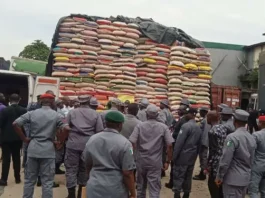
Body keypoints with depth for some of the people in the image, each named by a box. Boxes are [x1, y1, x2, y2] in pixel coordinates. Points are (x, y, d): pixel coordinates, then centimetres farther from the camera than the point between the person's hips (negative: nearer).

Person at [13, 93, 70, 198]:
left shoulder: (32, 113, 4)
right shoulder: (56, 115, -1)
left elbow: (15, 124, -3)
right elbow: (66, 129, -13)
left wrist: (24, 138, 4)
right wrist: (59, 141, 0)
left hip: (33, 149, 2)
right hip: (48, 150, -2)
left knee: (29, 179, 14)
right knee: (47, 181, 5)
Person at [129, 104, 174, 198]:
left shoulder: (139, 126, -4)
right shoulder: (163, 127, -3)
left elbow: (132, 142, -12)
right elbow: (170, 145, -8)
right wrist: (167, 161, 1)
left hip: (141, 160, 2)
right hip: (155, 162, -1)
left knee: (141, 186, 20)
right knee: (154, 189, 1)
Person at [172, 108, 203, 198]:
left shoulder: (186, 126, -15)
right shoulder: (199, 128, 9)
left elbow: (179, 142, -18)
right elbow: (199, 144, 13)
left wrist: (174, 155, -13)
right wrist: (195, 155, 18)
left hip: (183, 156, -7)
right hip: (192, 157, 7)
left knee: (178, 177, -3)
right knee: (188, 177, 14)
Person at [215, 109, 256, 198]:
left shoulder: (232, 137, -18)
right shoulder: (252, 138, 4)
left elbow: (225, 160, -18)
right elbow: (251, 160, 8)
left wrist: (219, 176, -8)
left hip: (233, 178, -7)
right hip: (246, 178, 7)